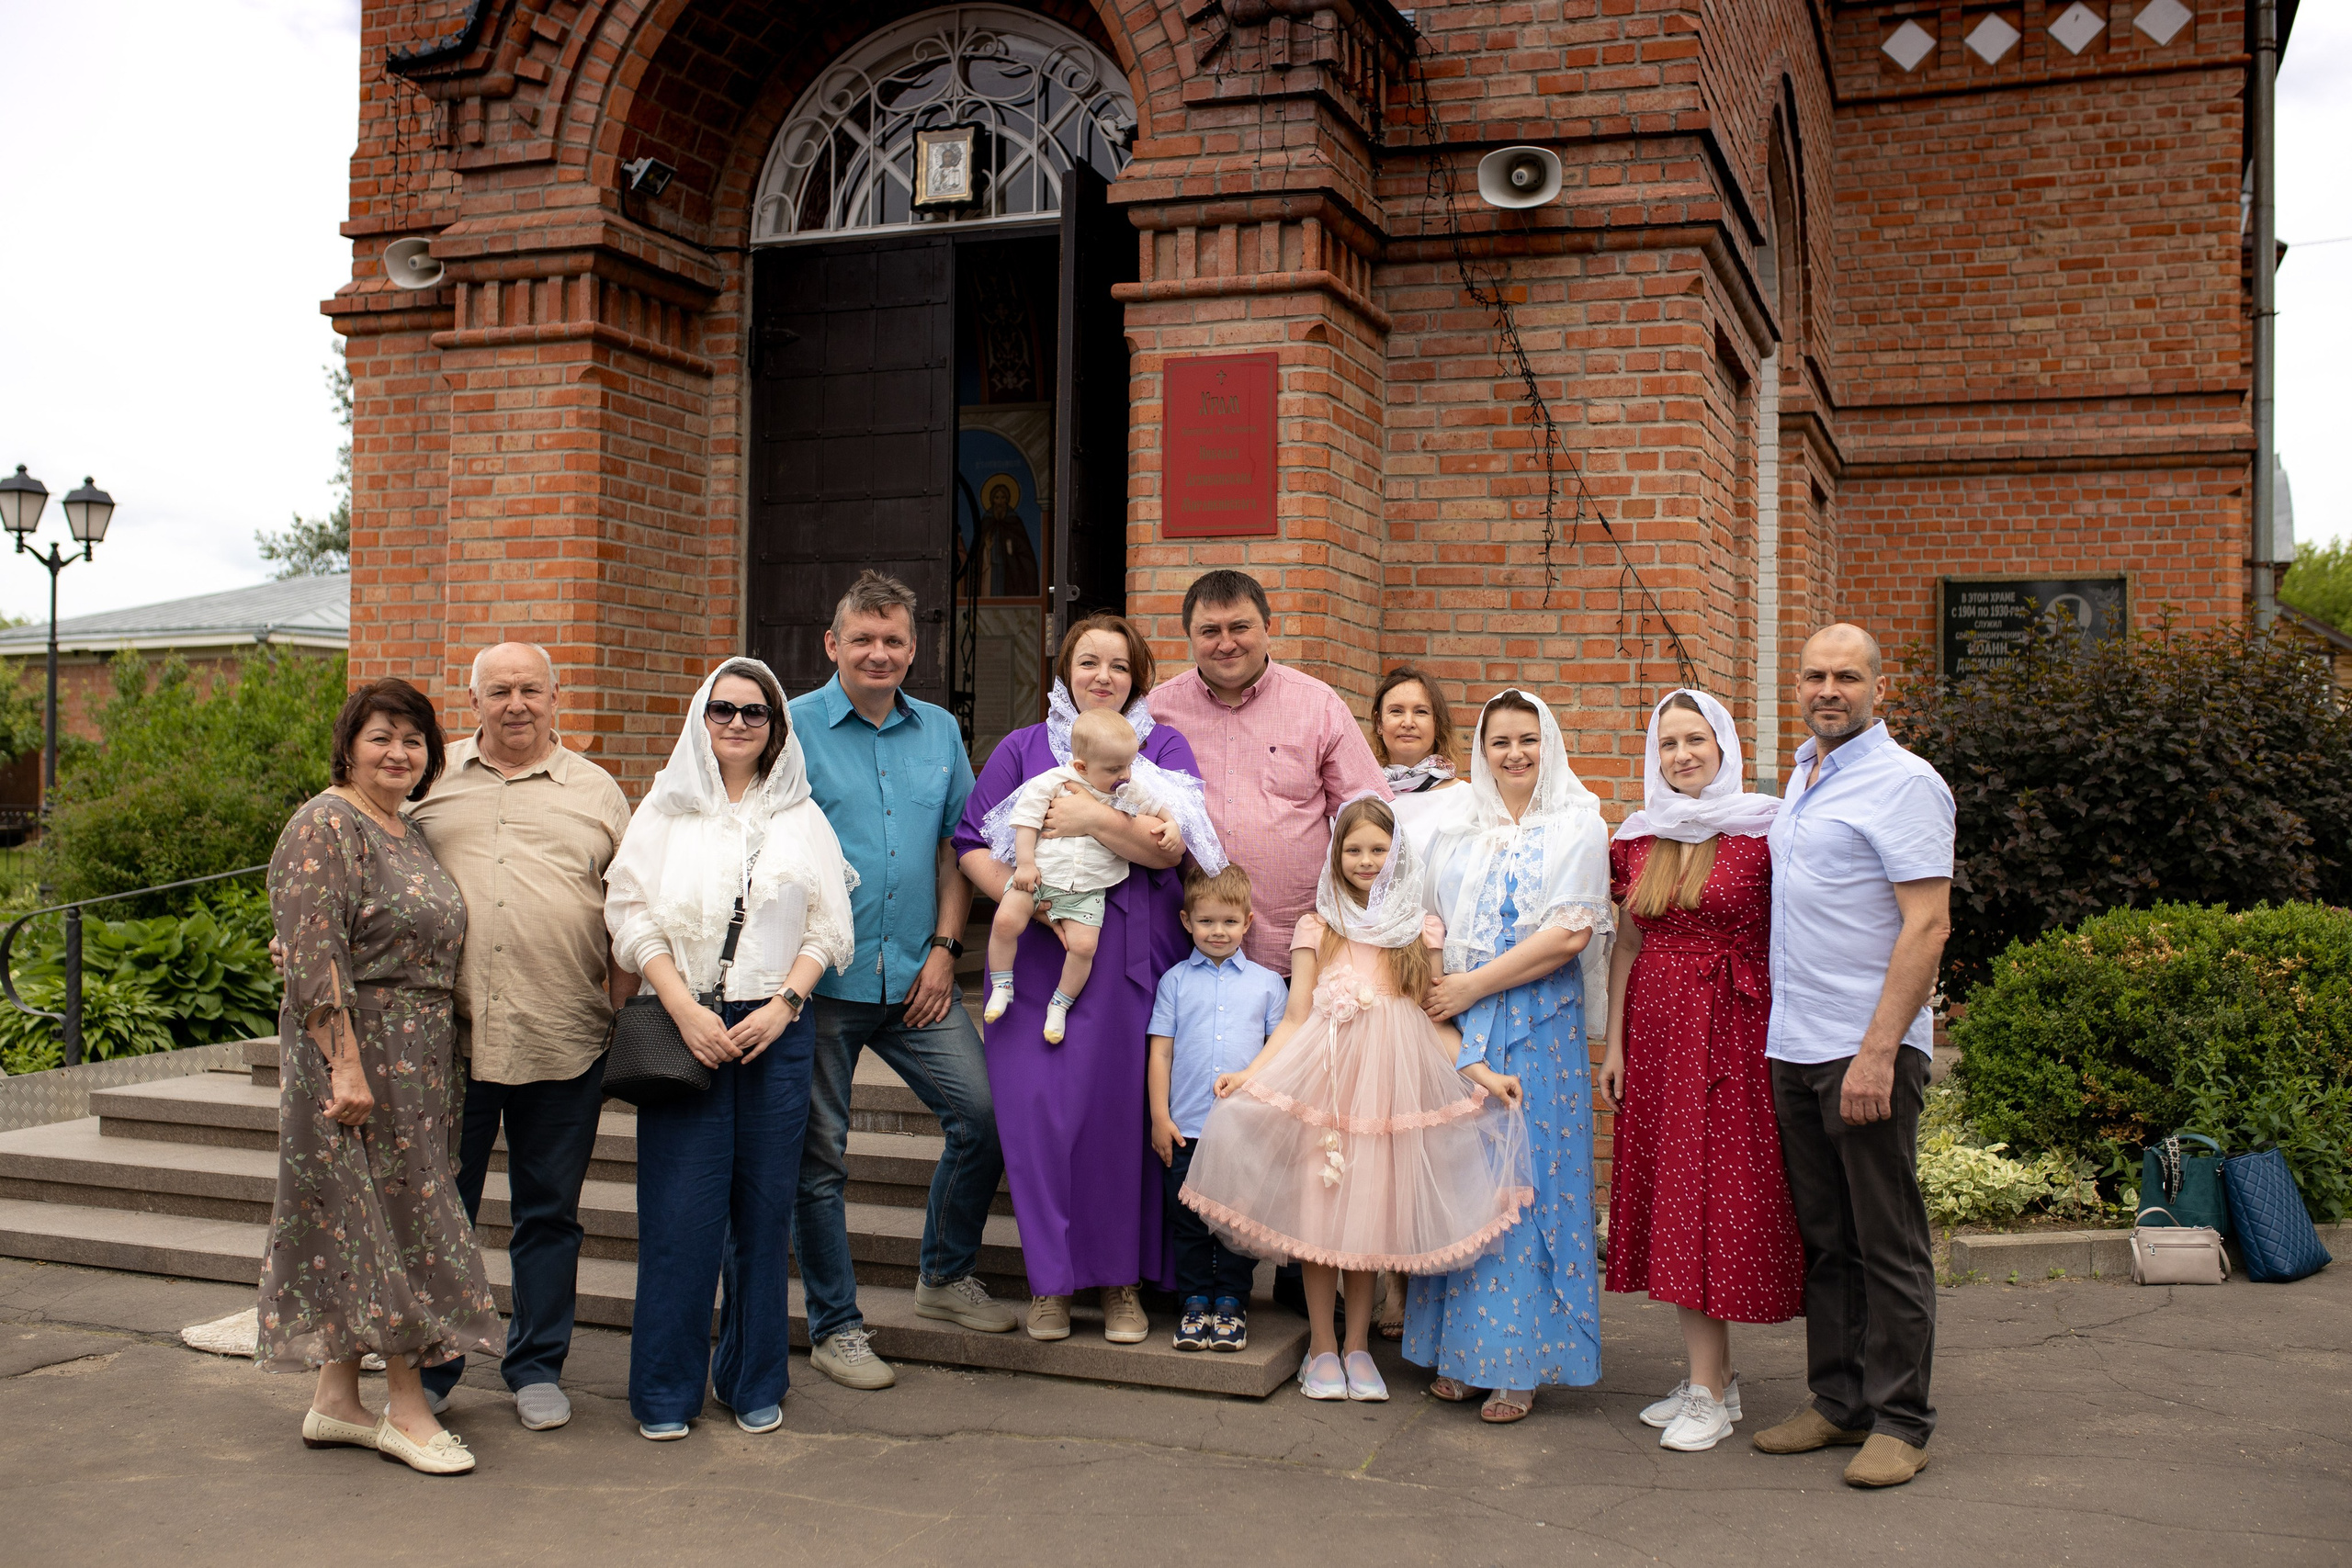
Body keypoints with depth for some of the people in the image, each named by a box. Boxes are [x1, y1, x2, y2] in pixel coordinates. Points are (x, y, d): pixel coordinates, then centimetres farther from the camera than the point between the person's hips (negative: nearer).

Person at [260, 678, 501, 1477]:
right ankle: (407, 1409, 5)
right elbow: (312, 958, -19)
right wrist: (346, 1066, -23)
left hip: (415, 1063, 9)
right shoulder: (325, 827, -12)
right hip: (355, 1056, -9)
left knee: (363, 1226, 12)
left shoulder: (409, 833, 15)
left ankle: (335, 1400, 20)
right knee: (395, 1220, -4)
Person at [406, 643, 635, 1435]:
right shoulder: (430, 781, 9)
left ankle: (538, 1369, 22)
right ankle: (429, 1369, 23)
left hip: (562, 1044, 0)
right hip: (446, 1039, 0)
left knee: (549, 1213, 9)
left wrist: (617, 1005, -1)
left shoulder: (596, 792, 9)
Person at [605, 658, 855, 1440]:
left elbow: (830, 927, 7)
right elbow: (630, 915, 1)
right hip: (684, 1027, -1)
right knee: (680, 1210, -2)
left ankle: (756, 1382, 17)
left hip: (776, 1029, 1)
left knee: (765, 1206, 4)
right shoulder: (664, 810, 8)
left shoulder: (803, 818, 12)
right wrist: (685, 1010, -9)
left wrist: (783, 1004, -7)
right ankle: (667, 1390, 10)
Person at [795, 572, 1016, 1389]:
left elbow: (955, 847, 14)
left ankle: (947, 1276, 23)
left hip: (915, 980, 4)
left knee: (983, 1114, 0)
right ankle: (835, 1327, 17)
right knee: (820, 1154, 4)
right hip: (822, 981, -4)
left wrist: (945, 946, 3)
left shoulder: (940, 732, 11)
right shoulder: (794, 729, -3)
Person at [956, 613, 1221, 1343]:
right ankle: (1052, 1277, 8)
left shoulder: (1162, 747, 11)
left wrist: (1096, 819, -16)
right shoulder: (1022, 749, 13)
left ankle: (1123, 1278, 13)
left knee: (1126, 1106, -2)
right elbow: (974, 846, 5)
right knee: (1039, 1106, -6)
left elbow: (1168, 848, -3)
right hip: (1040, 956, 1)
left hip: (1133, 960, 0)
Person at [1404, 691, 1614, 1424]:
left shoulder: (1576, 827, 0)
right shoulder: (1457, 832, 15)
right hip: (1455, 1027, 4)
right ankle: (1458, 1351, 13)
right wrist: (1435, 994, -5)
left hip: (1537, 1028, -4)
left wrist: (1472, 986, -11)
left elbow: (1570, 934, -10)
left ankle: (1516, 1364, 4)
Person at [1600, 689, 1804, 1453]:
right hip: (1656, 1029, 5)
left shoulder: (1760, 831, -5)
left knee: (1718, 1191, -4)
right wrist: (1614, 1044, 8)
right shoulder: (1639, 837, 10)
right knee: (1668, 1195, 7)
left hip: (1733, 1030, -5)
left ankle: (1709, 1389, 3)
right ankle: (1712, 1372, 18)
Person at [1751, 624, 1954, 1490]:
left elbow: (1927, 926, -16)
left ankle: (1900, 1423, 9)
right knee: (1823, 1237, 13)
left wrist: (1877, 1050, -22)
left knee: (1888, 1241, 0)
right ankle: (1838, 1402, 22)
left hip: (1868, 1048, -8)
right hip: (1793, 1045, 8)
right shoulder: (1802, 774, 16)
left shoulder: (1904, 782, -9)